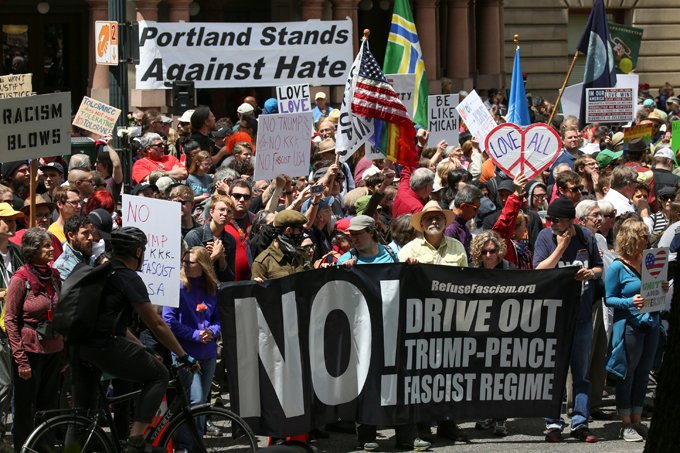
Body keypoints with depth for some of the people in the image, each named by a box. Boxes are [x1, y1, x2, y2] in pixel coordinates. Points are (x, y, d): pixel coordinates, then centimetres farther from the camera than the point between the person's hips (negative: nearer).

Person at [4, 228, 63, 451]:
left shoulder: (54, 275, 6)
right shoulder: (20, 279, -11)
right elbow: (10, 320, -10)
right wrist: (20, 359, -14)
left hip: (53, 349, 6)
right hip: (29, 350, -5)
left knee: (49, 406, 9)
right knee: (26, 408, 2)